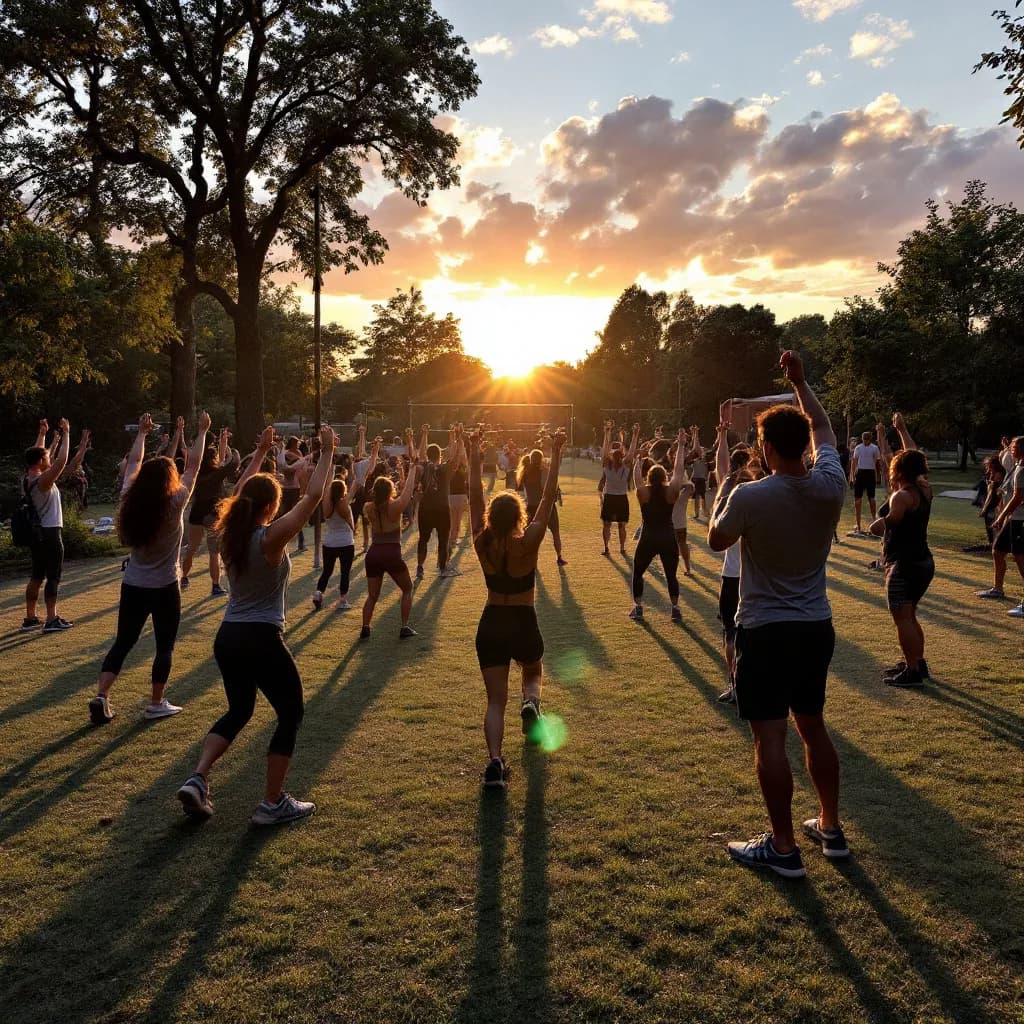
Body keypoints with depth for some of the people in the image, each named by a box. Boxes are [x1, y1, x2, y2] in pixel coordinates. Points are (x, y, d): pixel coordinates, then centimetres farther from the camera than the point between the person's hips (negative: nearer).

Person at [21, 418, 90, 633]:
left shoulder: (27, 478, 5)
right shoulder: (42, 480, -19)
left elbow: (36, 455, 21)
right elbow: (62, 461, -26)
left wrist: (42, 434, 26)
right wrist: (65, 433, -19)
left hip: (37, 533, 9)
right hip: (50, 533, -9)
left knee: (36, 576, 13)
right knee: (53, 577, -3)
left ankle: (30, 619, 17)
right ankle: (52, 621, -1)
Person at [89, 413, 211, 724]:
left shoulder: (129, 502, -5)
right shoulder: (174, 505, -16)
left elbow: (134, 463, 9)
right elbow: (193, 465, -9)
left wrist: (142, 433, 20)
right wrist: (202, 432, 1)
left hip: (132, 585, 4)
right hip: (164, 588, -4)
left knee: (123, 642, 13)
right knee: (164, 646, 8)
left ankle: (101, 696, 1)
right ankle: (156, 704, 13)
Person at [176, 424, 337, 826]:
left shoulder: (231, 533, 2)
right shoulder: (271, 537, -16)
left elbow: (241, 492, 20)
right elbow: (313, 496, -15)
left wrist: (261, 451, 26)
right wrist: (327, 452, -6)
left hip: (227, 638, 7)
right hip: (262, 640, -7)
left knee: (238, 711, 26)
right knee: (290, 713, 11)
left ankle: (197, 780, 10)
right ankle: (273, 804, 13)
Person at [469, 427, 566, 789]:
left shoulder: (483, 545, -10)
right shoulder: (528, 544, -16)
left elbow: (475, 496, -5)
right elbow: (548, 497, -14)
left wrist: (474, 455, -1)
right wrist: (556, 454, -10)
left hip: (491, 625, 1)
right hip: (524, 625, -1)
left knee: (496, 700, 4)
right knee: (534, 673, 31)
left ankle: (495, 761, -17)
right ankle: (531, 703, -2)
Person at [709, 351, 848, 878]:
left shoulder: (750, 496, -19)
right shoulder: (830, 487, -6)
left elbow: (716, 540, 0)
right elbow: (822, 426, 12)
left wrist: (722, 497, 15)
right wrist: (799, 381, 19)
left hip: (765, 631, -6)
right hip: (817, 627, 6)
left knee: (770, 737, 1)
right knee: (813, 727, 20)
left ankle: (784, 847, 9)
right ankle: (831, 827, 32)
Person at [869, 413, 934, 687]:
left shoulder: (902, 496, -15)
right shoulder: (925, 489, 10)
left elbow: (892, 520, -32)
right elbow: (914, 457, 23)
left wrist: (878, 524, -10)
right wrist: (902, 430, 33)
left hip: (904, 564, -10)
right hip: (923, 562, 10)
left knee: (902, 618, -5)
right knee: (909, 616, 19)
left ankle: (913, 672, -2)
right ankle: (917, 663, 27)